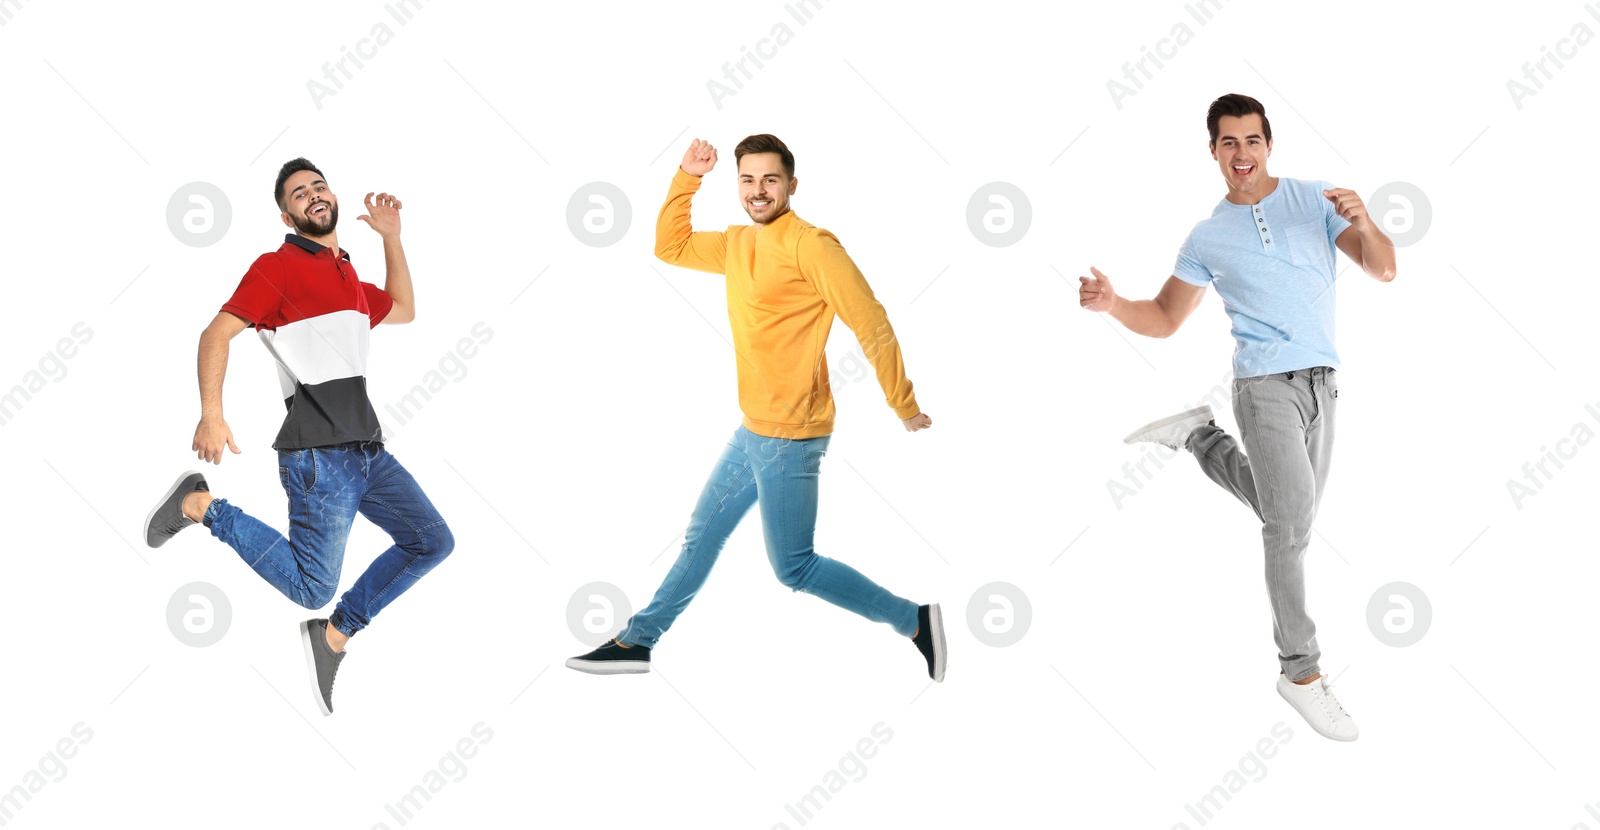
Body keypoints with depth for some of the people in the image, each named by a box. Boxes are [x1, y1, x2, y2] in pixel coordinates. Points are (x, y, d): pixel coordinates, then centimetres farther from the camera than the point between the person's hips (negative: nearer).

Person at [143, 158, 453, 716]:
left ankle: (333, 635, 14)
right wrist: (211, 414, -24)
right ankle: (202, 507, 7)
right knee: (312, 588, -8)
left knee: (432, 542, 6)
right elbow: (217, 333, -11)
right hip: (318, 455, -8)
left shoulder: (348, 277, 20)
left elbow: (403, 310, 35)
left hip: (367, 450, 8)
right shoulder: (279, 266, -4)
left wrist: (391, 237, 25)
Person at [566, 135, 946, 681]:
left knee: (793, 566, -3)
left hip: (789, 436, -9)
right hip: (753, 430, 9)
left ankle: (913, 620, 7)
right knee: (702, 536, 18)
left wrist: (904, 408, -11)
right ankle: (637, 641, 30)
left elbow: (872, 325, -16)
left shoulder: (809, 245, -16)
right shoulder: (737, 245, 10)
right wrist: (686, 179, 11)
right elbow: (671, 247, 23)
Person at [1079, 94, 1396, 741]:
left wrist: (1363, 224, -23)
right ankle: (1301, 672, -4)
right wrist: (1111, 304, -9)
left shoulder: (1314, 201, 6)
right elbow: (1165, 319, 11)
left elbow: (1383, 270, -2)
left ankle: (1203, 439, 33)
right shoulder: (1208, 238, 6)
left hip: (1323, 383, 3)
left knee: (1288, 515, 14)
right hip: (1268, 384, -3)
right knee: (1292, 524, -14)